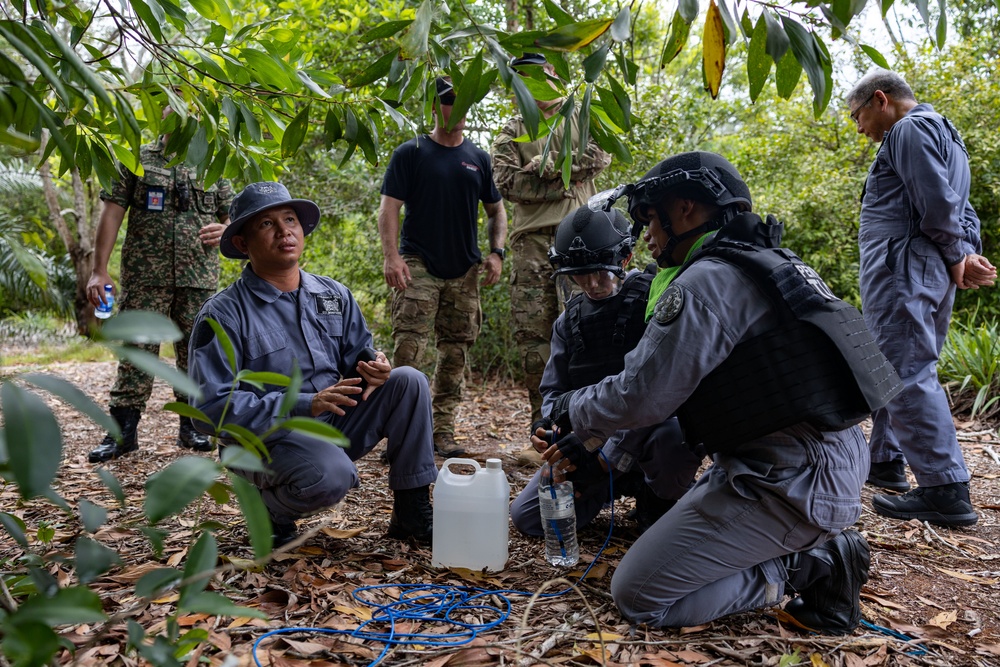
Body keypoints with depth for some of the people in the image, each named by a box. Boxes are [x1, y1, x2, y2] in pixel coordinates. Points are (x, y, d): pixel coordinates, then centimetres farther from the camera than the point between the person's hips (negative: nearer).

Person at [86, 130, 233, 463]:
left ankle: (191, 426, 16)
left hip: (199, 277, 2)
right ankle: (123, 431, 6)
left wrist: (225, 229, -8)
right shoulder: (136, 160, 8)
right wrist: (100, 270, -4)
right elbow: (112, 214, 3)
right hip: (145, 277, -2)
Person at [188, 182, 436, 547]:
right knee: (331, 475, -37)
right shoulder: (223, 314, -11)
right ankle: (268, 506, 0)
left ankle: (412, 512, -5)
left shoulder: (335, 296, 7)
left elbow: (358, 355, 13)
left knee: (408, 381, -12)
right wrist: (304, 404, -27)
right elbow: (212, 407, -18)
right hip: (267, 440, -6)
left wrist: (373, 367, -14)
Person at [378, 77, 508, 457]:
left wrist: (496, 253, 2)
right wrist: (391, 256, -15)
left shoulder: (478, 158, 14)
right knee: (407, 348, -12)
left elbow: (496, 211, 18)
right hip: (418, 266, -4)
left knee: (455, 354, 6)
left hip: (465, 269, 4)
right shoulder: (411, 153, 3)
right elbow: (389, 206, -2)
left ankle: (443, 432, 14)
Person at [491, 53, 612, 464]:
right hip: (531, 241, 2)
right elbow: (506, 182, 3)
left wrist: (542, 166, -4)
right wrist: (565, 181, -5)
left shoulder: (581, 117, 18)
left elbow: (599, 157, -1)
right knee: (531, 334, -2)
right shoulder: (511, 131, 20)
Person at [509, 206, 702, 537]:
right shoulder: (569, 320, 7)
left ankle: (660, 502, -4)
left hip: (652, 423, -5)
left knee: (675, 436, -41)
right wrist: (548, 425, -16)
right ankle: (627, 484, 16)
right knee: (526, 517, -3)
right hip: (593, 438, 5)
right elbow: (555, 389, 10)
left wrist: (605, 455, -30)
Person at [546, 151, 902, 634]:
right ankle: (813, 542, 14)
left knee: (637, 595, -3)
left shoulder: (708, 281, -18)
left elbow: (640, 398, -17)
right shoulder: (764, 262, 14)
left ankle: (807, 567, -2)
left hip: (787, 484, -10)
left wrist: (573, 411, 2)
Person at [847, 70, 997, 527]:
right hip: (928, 275, 11)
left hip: (903, 269, -11)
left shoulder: (911, 128, -6)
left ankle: (946, 491, -9)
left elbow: (937, 202, -17)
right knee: (895, 367, 15)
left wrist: (956, 258, -4)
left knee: (908, 373, -11)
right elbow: (960, 210, 21)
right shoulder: (942, 132, 27)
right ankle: (885, 461, 23)